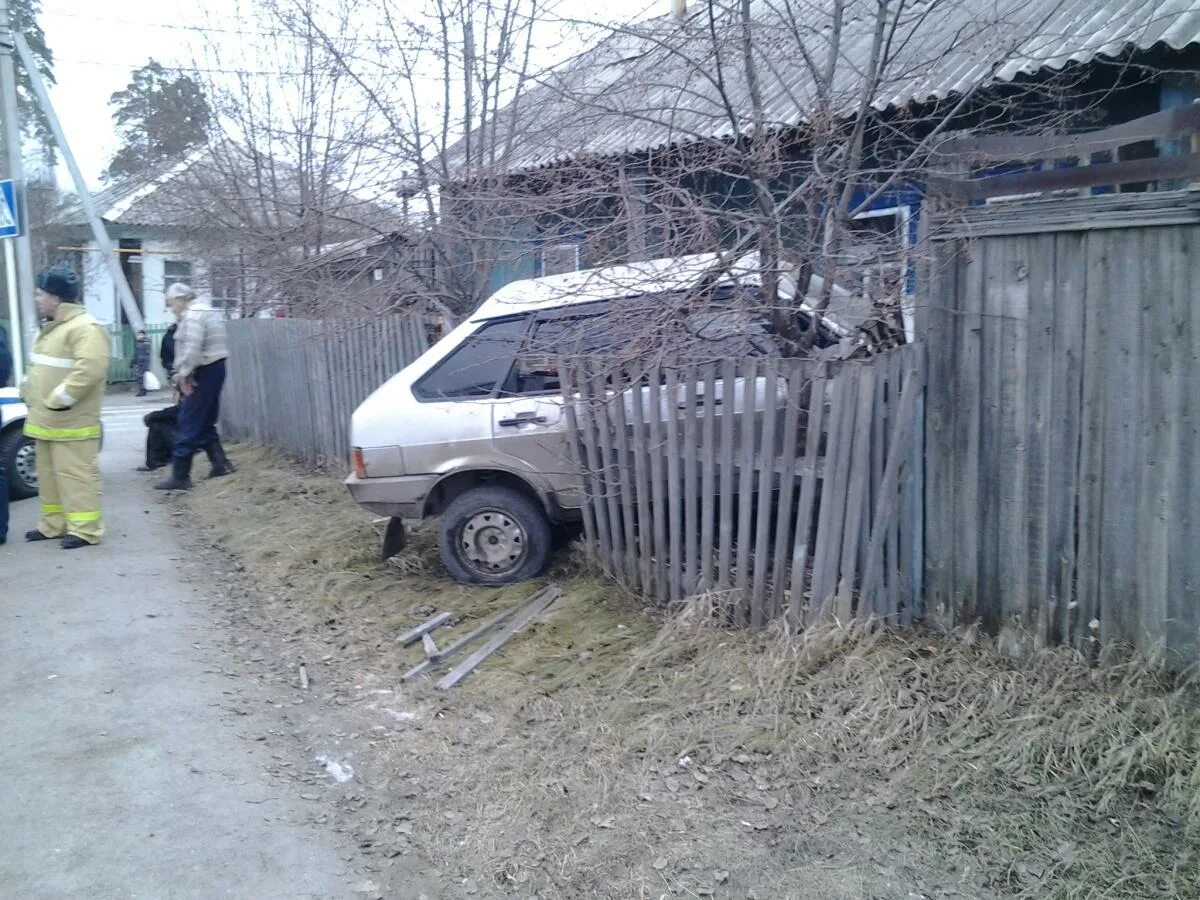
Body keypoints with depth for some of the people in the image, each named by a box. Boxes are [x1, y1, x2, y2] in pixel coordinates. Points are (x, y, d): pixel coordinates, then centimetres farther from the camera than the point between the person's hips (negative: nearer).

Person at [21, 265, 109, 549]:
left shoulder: (85, 328, -16)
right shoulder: (48, 328, 18)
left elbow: (89, 370, -27)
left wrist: (60, 399, -26)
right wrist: (28, 393, 16)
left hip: (71, 422, -10)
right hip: (45, 420, 10)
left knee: (75, 474, -7)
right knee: (49, 474, 16)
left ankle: (85, 529, -2)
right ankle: (54, 524, 26)